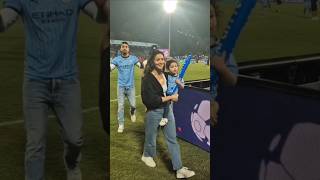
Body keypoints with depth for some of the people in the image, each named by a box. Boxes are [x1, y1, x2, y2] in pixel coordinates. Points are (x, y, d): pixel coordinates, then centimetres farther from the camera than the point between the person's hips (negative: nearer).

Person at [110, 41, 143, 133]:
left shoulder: (133, 58, -4)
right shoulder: (117, 59, -4)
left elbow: (141, 66, -10)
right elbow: (110, 68, -12)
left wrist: (142, 63, -31)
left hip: (131, 86, 0)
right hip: (121, 86, 0)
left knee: (133, 105, 4)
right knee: (120, 106, 4)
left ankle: (132, 112, 40)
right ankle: (121, 124, 14)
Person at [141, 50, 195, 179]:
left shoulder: (166, 75, 1)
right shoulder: (148, 78, -18)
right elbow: (151, 100, -24)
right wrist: (170, 97, -18)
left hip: (167, 110, 6)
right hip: (154, 112, -6)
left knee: (172, 139, 6)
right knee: (151, 137, 15)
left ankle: (179, 169, 9)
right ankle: (147, 155, 45)